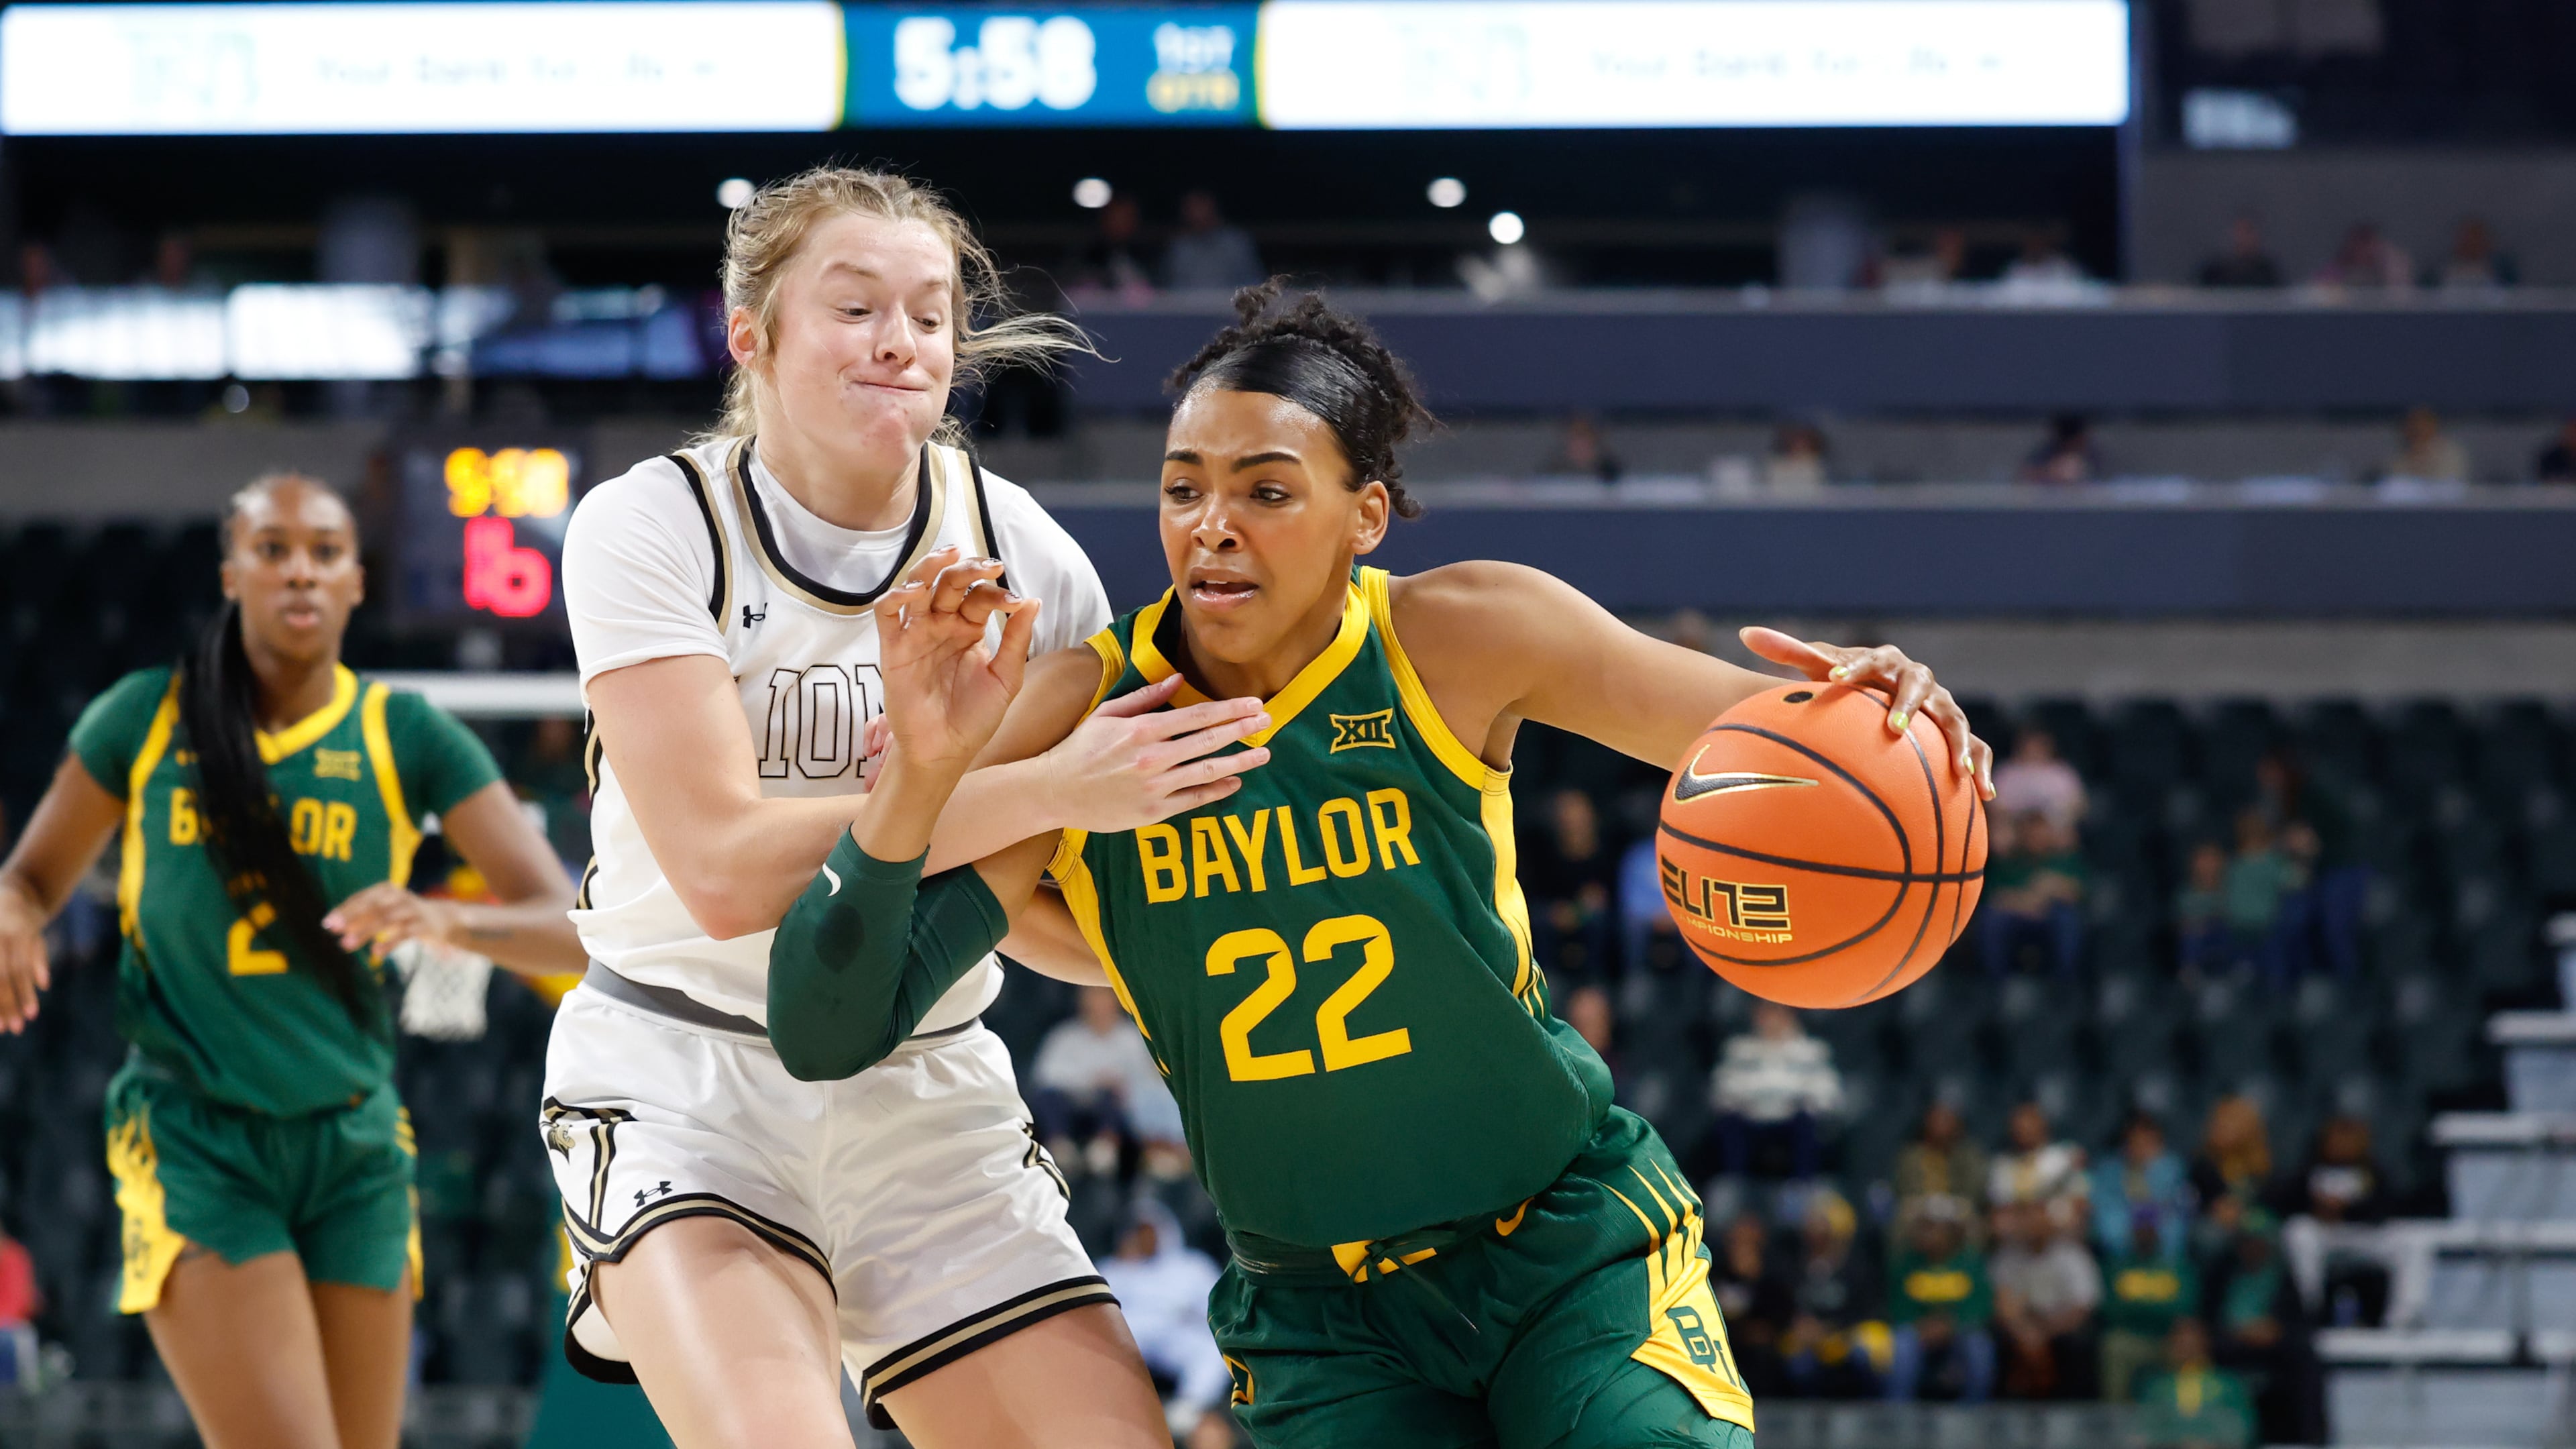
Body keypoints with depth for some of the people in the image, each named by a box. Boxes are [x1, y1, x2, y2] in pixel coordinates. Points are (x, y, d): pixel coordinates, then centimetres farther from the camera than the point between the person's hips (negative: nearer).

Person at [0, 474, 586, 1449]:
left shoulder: (408, 739, 1)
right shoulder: (145, 719, 0)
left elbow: (569, 929, -6)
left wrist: (449, 920, -27)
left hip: (354, 1148, 3)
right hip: (194, 1144, -3)